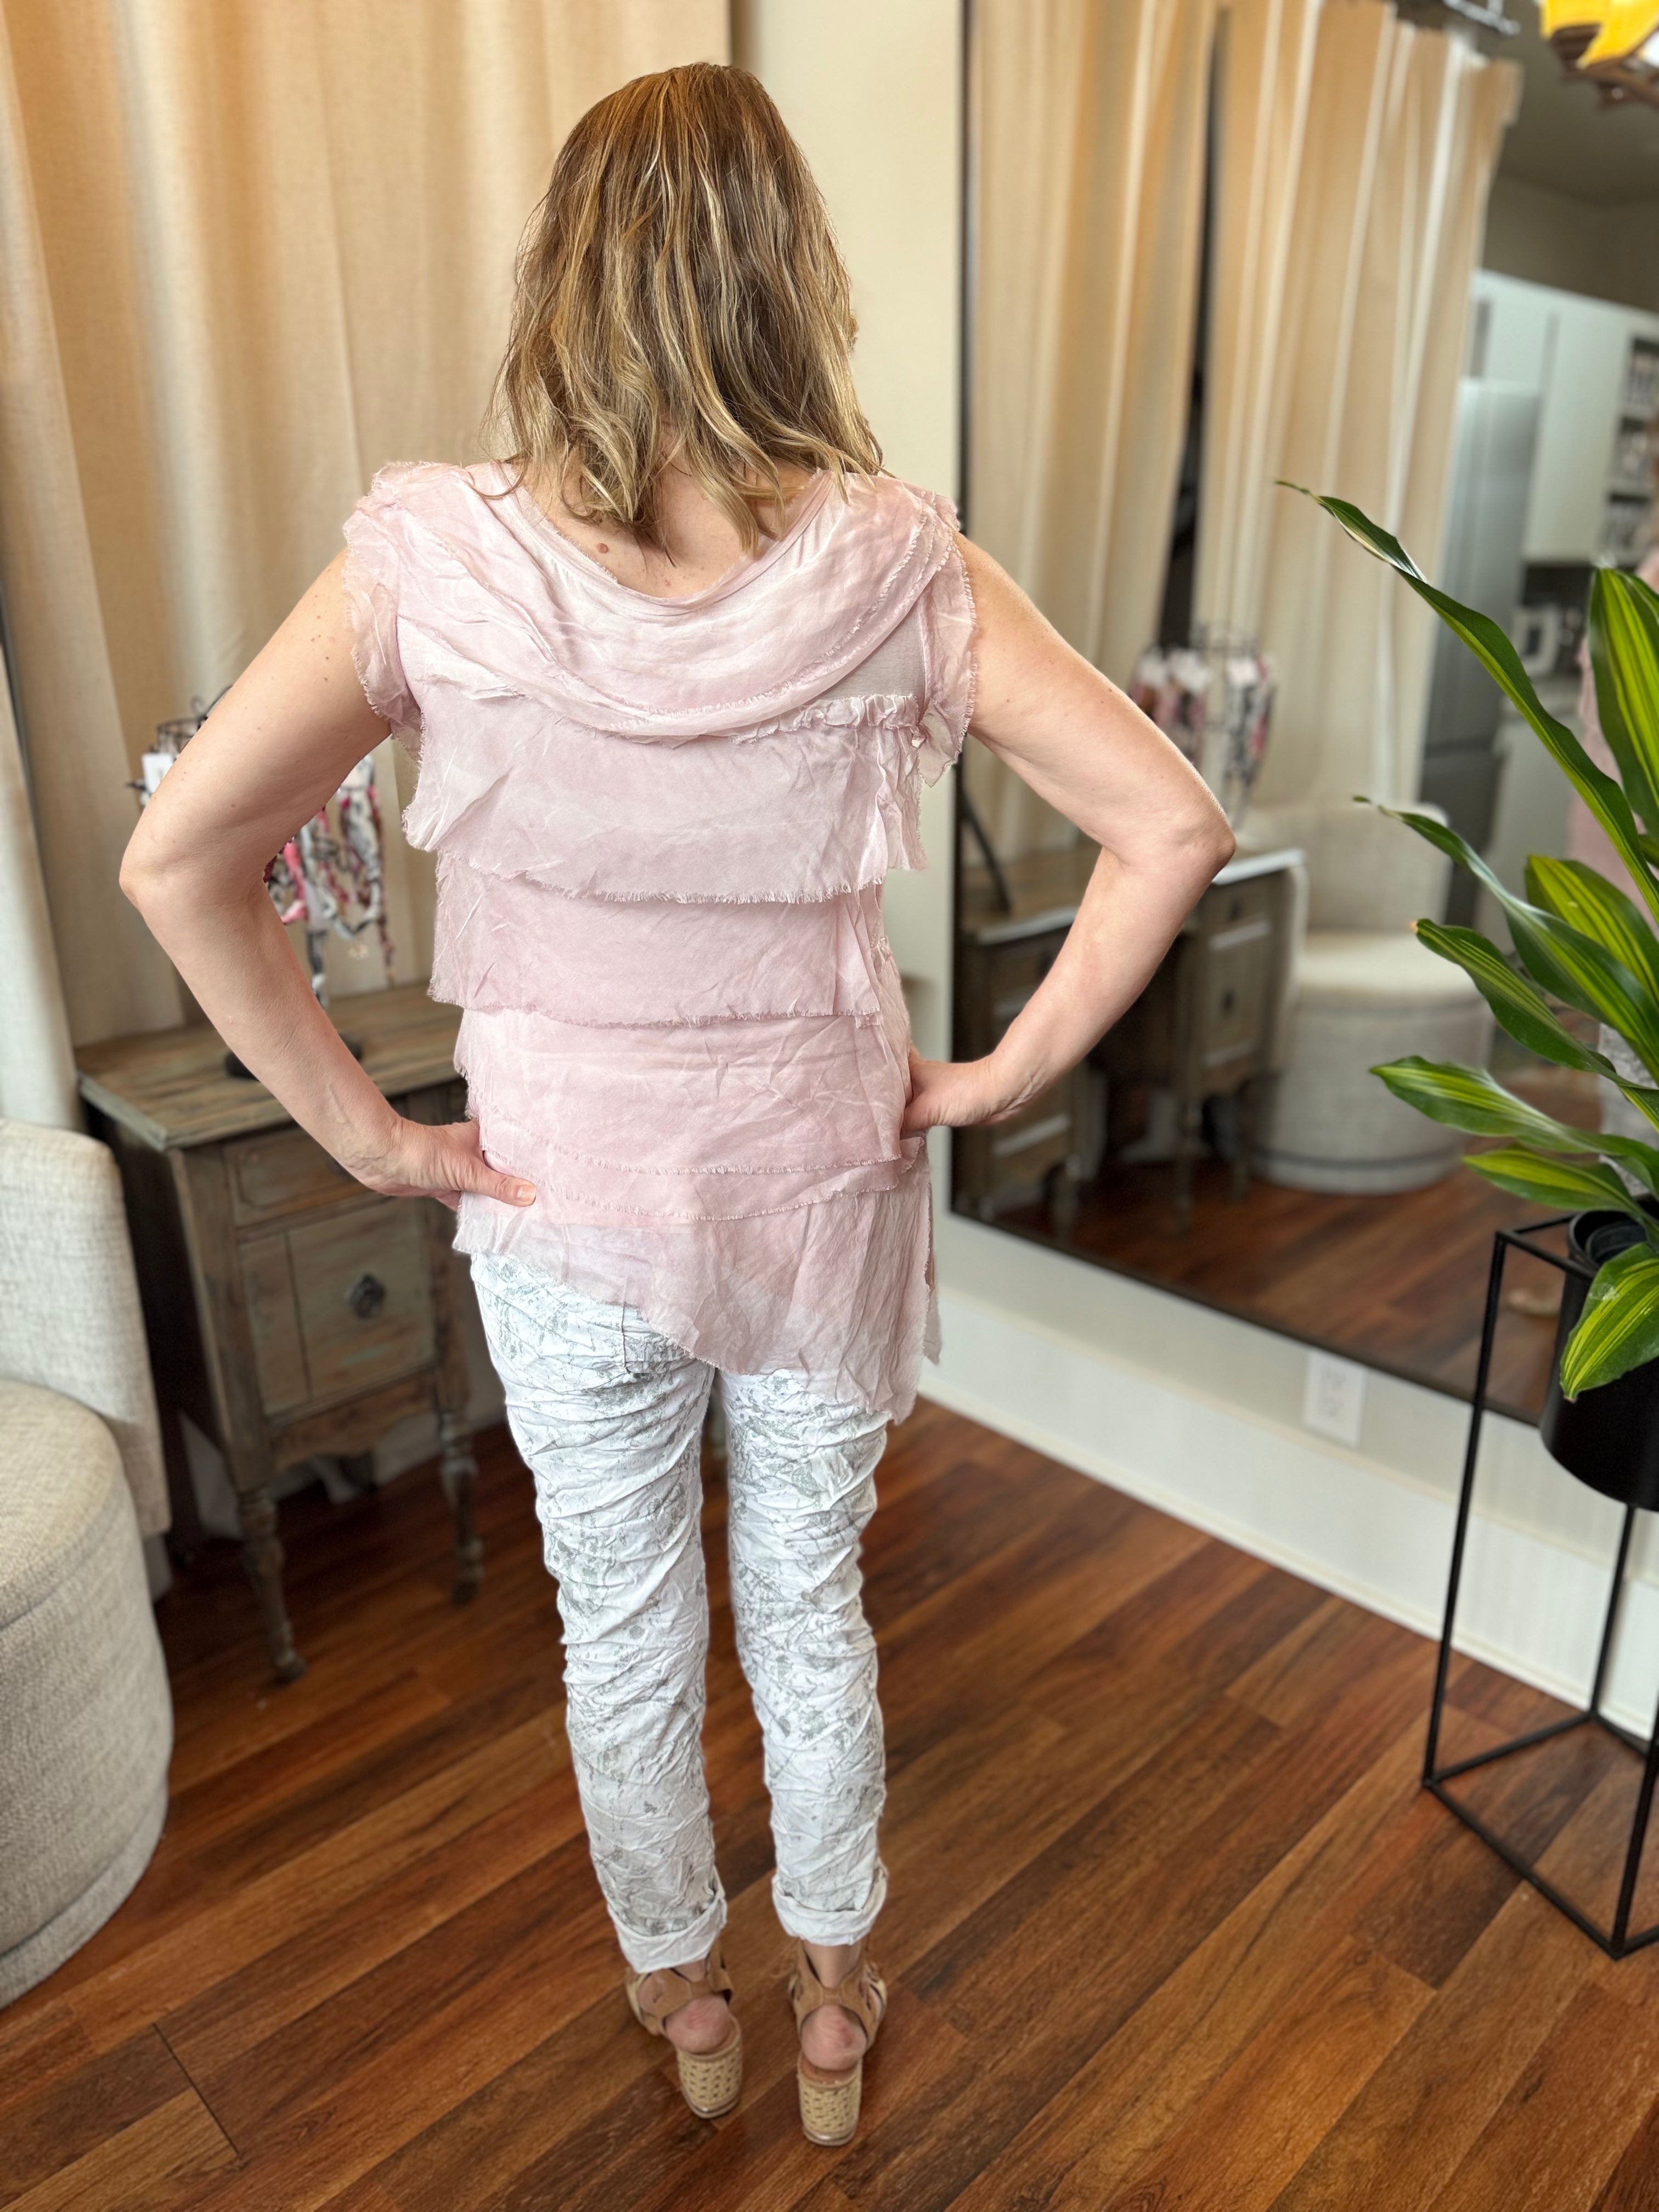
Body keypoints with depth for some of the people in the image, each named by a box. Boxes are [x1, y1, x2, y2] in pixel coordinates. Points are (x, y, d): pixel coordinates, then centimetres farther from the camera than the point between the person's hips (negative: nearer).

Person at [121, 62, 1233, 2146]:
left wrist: (370, 1132, -8)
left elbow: (177, 860, -15)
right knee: (812, 1607, 23)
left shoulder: (434, 554, -13)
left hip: (561, 1207, 0)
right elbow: (1174, 827, -14)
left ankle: (683, 1995, 50)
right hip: (825, 1193, 1)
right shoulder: (893, 566, -12)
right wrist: (1003, 1074, -7)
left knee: (623, 1637, 23)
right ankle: (834, 2000, 48)